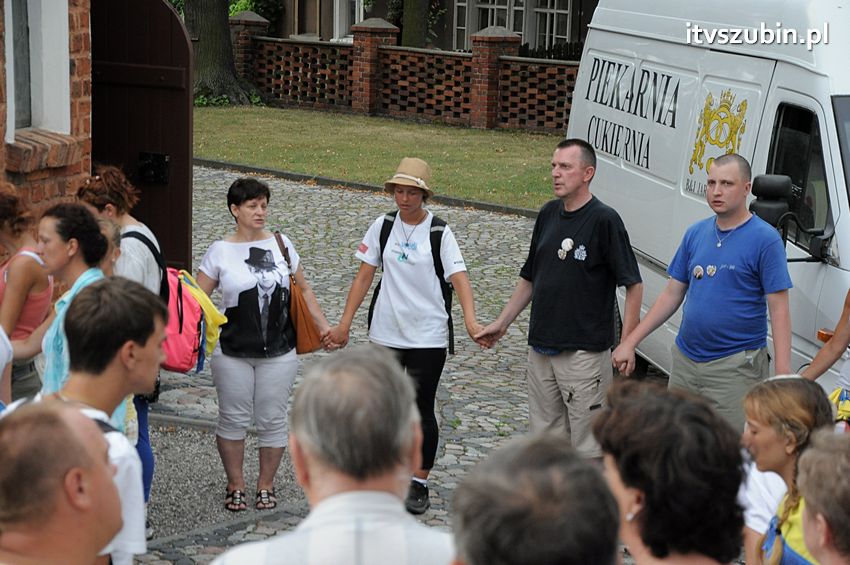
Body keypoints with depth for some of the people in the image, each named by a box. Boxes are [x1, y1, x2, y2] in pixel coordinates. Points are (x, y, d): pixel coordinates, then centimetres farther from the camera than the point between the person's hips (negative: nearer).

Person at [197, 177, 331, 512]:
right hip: (232, 354, -2)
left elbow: (303, 290, 12)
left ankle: (266, 485, 21)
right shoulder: (221, 252, -3)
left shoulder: (281, 245, 4)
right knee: (233, 419, 6)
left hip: (278, 353, 2)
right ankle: (235, 486, 21)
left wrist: (324, 327, 7)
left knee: (272, 419, 6)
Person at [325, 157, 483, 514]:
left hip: (429, 336, -3)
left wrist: (470, 320, -32)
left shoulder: (439, 233, -6)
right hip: (386, 334, 3)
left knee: (421, 409, -1)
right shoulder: (382, 227, 2)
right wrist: (344, 323, 0)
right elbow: (364, 276, 4)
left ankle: (419, 484, 10)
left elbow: (459, 278, -15)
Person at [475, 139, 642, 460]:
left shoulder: (604, 220, -11)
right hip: (541, 348, 7)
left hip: (585, 352, -7)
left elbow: (633, 284, -12)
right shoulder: (548, 215, 10)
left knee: (587, 445, -3)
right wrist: (502, 323, 18)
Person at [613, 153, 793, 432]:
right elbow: (672, 294, 15)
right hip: (684, 362, 6)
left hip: (736, 367, -6)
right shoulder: (696, 233, 10)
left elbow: (779, 309, -11)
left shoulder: (765, 239, -9)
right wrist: (630, 342, 11)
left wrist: (783, 376, -20)